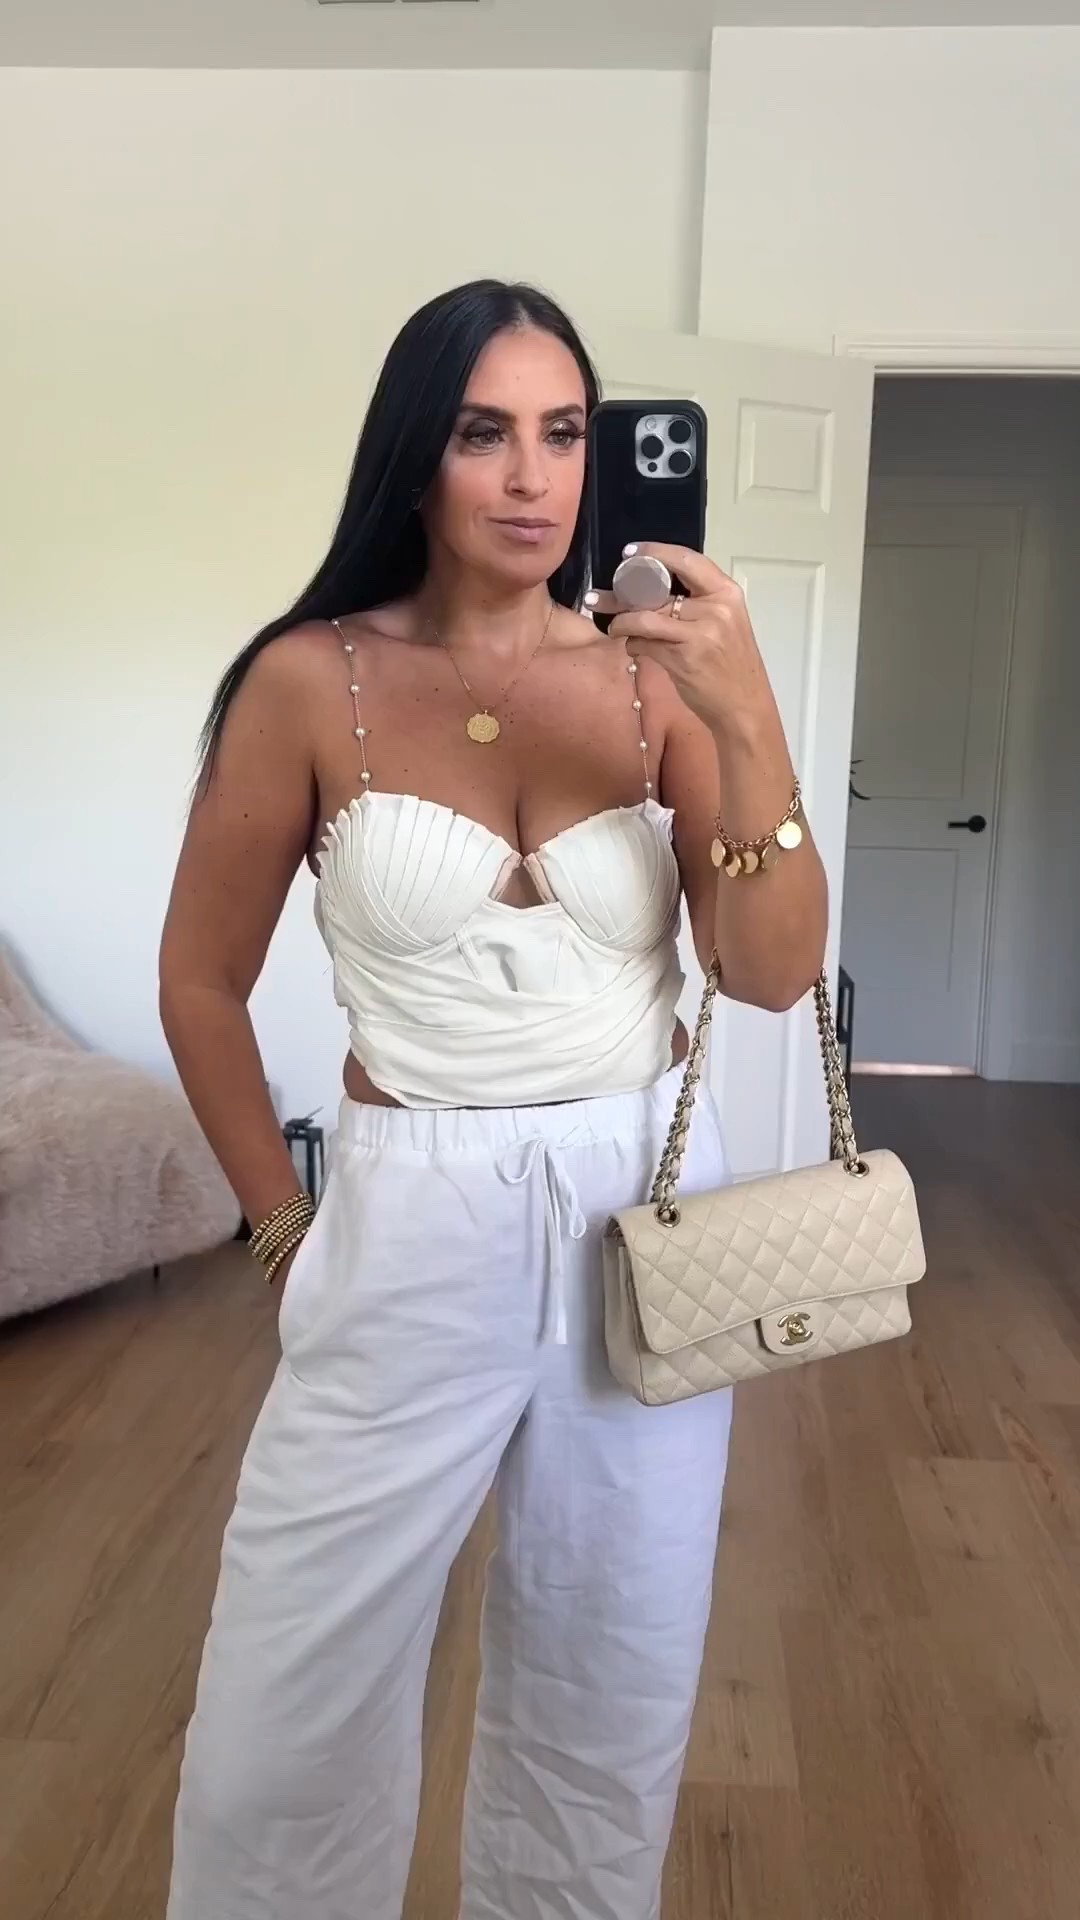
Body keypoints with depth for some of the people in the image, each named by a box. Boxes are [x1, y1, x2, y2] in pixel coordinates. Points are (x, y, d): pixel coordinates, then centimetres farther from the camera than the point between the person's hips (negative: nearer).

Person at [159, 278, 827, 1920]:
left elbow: (776, 973, -8)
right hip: (416, 1227, -2)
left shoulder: (658, 673, -3)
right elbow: (202, 984, 1)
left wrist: (748, 720, -21)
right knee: (286, 1726, 10)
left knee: (607, 1705, 19)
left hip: (644, 1214, 3)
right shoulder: (312, 682, -8)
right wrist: (284, 1226, 5)